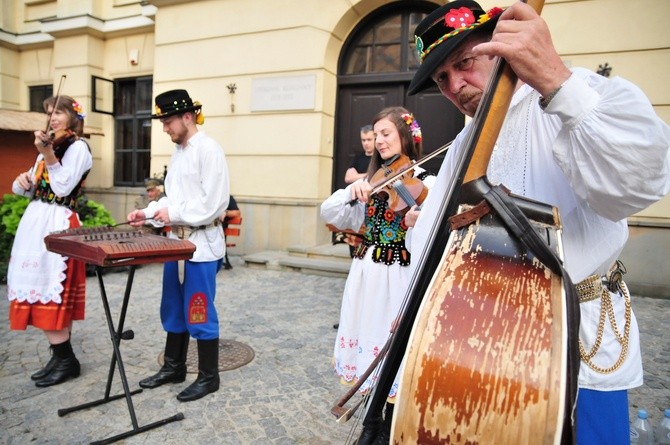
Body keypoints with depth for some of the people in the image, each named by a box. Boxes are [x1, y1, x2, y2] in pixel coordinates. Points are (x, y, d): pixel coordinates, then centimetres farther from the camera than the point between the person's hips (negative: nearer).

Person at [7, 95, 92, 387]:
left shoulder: (78, 147, -5)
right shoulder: (49, 146, 20)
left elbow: (63, 188, -17)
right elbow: (24, 189, 20)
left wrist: (47, 153, -22)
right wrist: (22, 180, -1)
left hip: (57, 224, -9)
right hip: (36, 221, 9)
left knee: (49, 291, -8)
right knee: (40, 289, 9)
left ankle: (65, 359, 2)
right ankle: (60, 357, 18)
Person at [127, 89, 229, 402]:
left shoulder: (209, 150, -13)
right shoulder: (178, 152, 14)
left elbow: (214, 202, -20)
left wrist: (173, 214, -16)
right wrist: (149, 213, 5)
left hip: (202, 244, -9)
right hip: (177, 241, 9)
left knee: (199, 313, 1)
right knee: (173, 310, 17)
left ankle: (208, 377, 17)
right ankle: (173, 367, 33)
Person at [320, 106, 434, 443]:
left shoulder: (425, 182, -7)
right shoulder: (372, 180, 10)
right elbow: (329, 213, 1)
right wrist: (353, 190, -15)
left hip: (398, 279, -5)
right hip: (365, 274, 6)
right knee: (368, 343, 15)